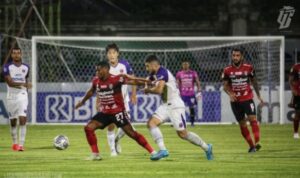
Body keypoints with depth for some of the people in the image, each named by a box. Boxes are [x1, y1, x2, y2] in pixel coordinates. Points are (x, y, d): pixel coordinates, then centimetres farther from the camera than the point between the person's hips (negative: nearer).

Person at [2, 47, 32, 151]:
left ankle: (21, 144, -18)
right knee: (13, 122, 10)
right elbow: (10, 82, -18)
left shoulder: (25, 67, 5)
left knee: (22, 120, -15)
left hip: (22, 96, 0)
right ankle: (15, 143, 28)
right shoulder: (7, 67, -6)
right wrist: (23, 84, -29)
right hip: (11, 96, 0)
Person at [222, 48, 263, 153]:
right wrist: (230, 94, -20)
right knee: (242, 124, 5)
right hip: (235, 101, 1)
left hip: (247, 99, -1)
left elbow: (254, 82, 11)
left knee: (252, 119, -18)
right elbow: (225, 85, 0)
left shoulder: (248, 68, -1)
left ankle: (257, 143, -25)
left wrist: (258, 96, 11)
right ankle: (251, 146, 16)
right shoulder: (227, 70, -2)